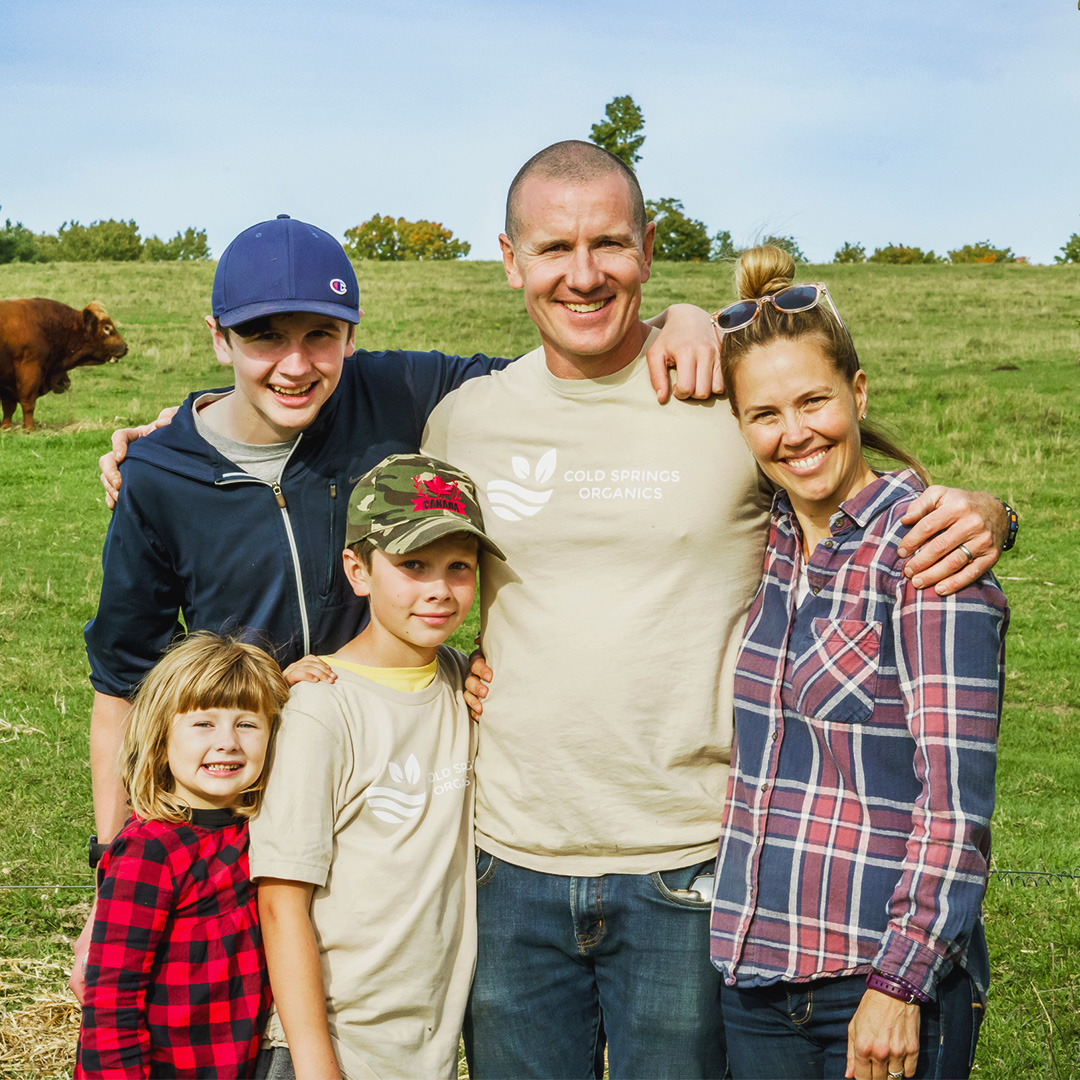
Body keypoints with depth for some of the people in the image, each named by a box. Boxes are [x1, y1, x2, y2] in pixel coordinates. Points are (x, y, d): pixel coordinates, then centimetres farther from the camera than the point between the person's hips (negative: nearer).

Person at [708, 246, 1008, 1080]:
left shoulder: (927, 552, -13)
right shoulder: (761, 542, 4)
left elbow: (955, 798, -15)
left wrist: (901, 983, -18)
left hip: (887, 978, -5)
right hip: (753, 963, 6)